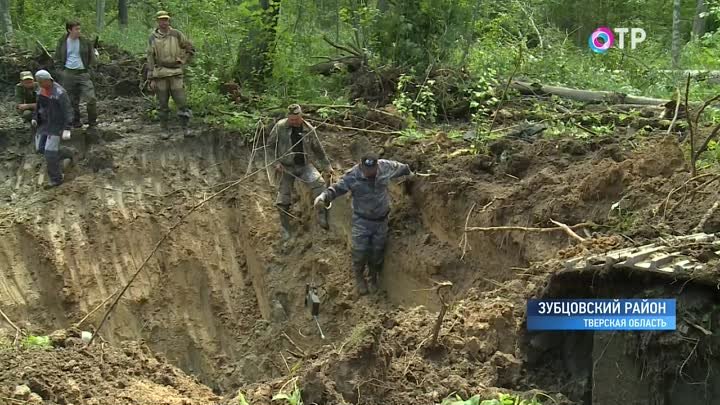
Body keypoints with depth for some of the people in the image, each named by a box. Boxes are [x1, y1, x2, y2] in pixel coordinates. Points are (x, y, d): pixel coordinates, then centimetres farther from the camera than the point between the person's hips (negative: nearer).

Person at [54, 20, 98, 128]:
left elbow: (92, 56, 13)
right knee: (72, 100, 5)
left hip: (83, 73, 0)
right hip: (68, 74, 1)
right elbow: (57, 59, 13)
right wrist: (61, 70, 2)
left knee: (91, 98, -9)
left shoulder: (85, 41, 2)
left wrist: (89, 68, 4)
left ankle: (92, 121, 3)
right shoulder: (62, 42, 3)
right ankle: (76, 122, 17)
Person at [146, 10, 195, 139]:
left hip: (175, 74, 0)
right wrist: (151, 79, -4)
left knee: (181, 102, -5)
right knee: (163, 105, 4)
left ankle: (185, 128, 5)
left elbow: (191, 49, 9)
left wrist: (182, 62, 1)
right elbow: (150, 60, 0)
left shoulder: (176, 34, 0)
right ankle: (164, 131, 12)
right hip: (160, 75, 0)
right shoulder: (153, 38, 0)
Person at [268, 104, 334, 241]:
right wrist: (276, 162, -5)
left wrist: (326, 167, 12)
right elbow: (270, 145, 4)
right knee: (283, 200, -2)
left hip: (304, 165, 1)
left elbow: (318, 150, 10)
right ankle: (285, 230, 15)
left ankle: (322, 218, -14)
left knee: (319, 183, -24)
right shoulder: (280, 127, -8)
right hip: (287, 167, -1)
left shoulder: (308, 129, -2)